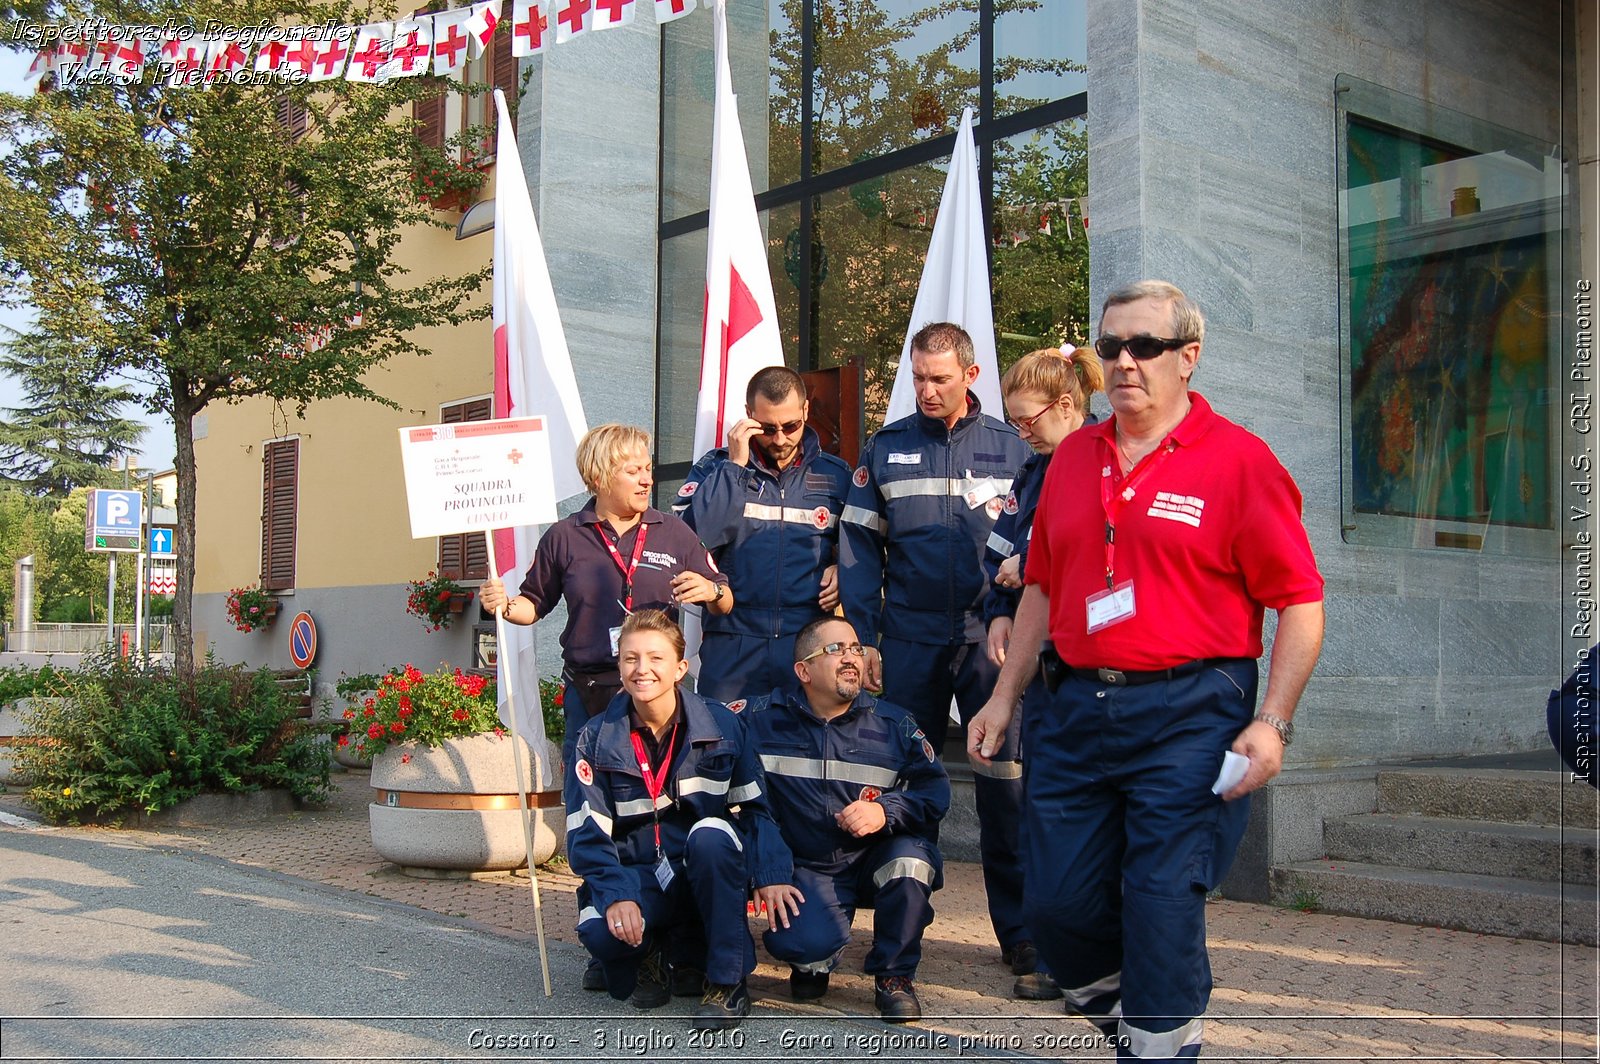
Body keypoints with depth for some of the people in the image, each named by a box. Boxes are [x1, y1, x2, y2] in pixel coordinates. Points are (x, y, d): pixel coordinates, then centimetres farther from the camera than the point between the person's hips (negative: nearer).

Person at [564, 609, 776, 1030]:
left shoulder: (720, 725, -3)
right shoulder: (598, 739, -3)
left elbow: (759, 807, -2)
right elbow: (586, 835, -7)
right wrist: (616, 896, -24)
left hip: (710, 878, 0)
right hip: (637, 878, 0)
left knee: (710, 834, -35)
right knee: (599, 932, -32)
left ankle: (728, 982, -19)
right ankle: (652, 952, 7)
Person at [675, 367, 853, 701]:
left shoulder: (835, 475, 9)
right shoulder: (715, 467, 6)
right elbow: (688, 537, -12)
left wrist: (841, 568, -1)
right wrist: (734, 466, -10)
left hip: (810, 642, 1)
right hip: (731, 646, -1)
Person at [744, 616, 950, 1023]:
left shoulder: (893, 725, 1)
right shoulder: (762, 719, -4)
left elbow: (935, 791, -6)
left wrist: (886, 811, -25)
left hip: (876, 862, 2)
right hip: (805, 867, -2)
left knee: (911, 856, -32)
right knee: (807, 942, -31)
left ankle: (894, 977, -6)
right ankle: (813, 959, 11)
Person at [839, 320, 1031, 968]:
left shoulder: (1011, 448, 6)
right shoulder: (886, 449, 8)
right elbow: (859, 546, 6)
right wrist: (862, 637, -1)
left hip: (991, 639, -1)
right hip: (909, 641, 1)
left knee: (1005, 784, 1)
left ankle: (1018, 930, 14)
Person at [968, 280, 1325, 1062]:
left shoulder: (1238, 460, -5)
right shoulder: (1072, 457, 12)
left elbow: (1300, 601, -7)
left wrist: (1272, 722, -16)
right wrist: (1005, 697, 15)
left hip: (1187, 717, -5)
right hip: (1076, 710, 6)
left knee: (1162, 906, -1)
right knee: (1056, 902, 9)